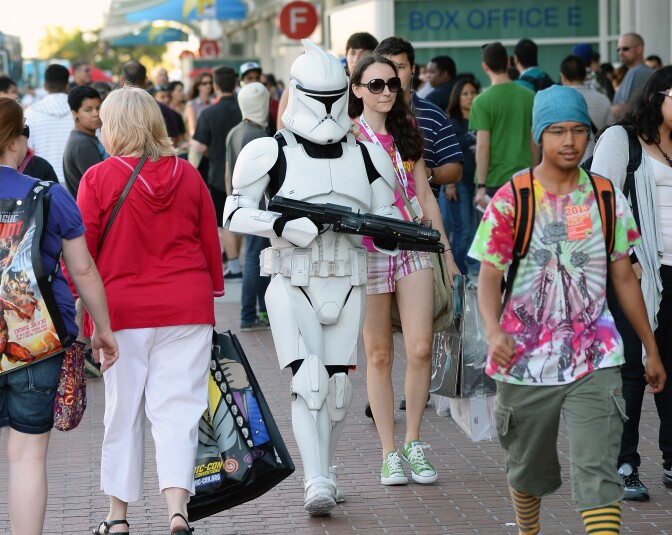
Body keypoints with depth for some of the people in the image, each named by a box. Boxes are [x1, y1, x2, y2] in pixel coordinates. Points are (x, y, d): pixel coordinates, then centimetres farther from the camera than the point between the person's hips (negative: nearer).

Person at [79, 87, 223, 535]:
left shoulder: (98, 178, -7)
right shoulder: (187, 175, 2)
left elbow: (81, 248, -4)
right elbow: (210, 241, 8)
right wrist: (212, 294, 20)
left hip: (122, 309, -1)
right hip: (187, 309, 2)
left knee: (123, 411, 9)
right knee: (177, 408, 2)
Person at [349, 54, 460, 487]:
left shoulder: (406, 134, 13)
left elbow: (425, 196, 16)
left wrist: (447, 253, 15)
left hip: (414, 248, 4)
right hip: (369, 251, -3)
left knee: (420, 349, -7)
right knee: (379, 355, 2)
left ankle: (414, 442, 8)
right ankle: (390, 452, 10)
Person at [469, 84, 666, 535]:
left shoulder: (607, 200, 4)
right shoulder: (511, 201, -4)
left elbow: (624, 278, 12)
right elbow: (489, 276, -8)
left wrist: (652, 349, 14)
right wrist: (494, 332, -27)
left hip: (594, 361, 0)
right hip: (526, 360, 0)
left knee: (598, 472, -12)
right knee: (529, 468, 16)